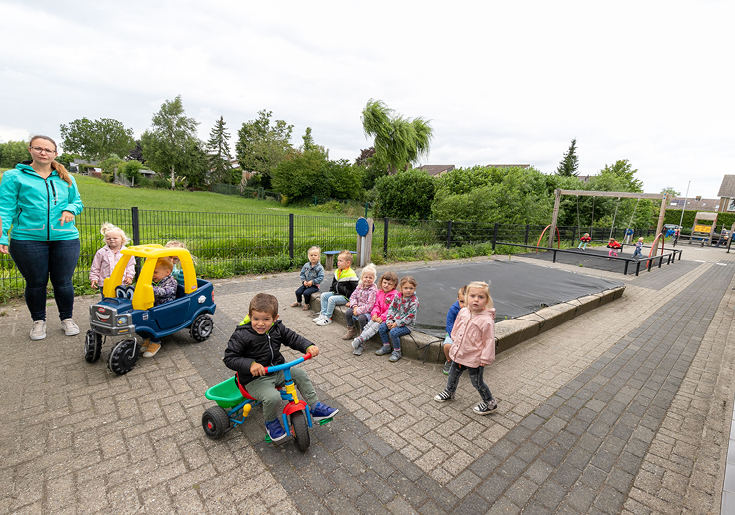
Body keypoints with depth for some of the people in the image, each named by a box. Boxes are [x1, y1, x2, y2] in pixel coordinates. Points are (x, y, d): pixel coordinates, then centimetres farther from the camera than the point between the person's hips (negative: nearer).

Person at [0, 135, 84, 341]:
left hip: (65, 238, 1)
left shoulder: (66, 178, 11)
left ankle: (67, 318, 24)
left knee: (63, 282, 6)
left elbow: (77, 201, 18)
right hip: (27, 239, -1)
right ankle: (38, 321, 26)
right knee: (36, 283, 8)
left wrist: (70, 210, -6)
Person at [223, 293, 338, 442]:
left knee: (300, 374, -8)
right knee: (272, 397, -28)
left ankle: (315, 407, 9)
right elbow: (229, 358, -18)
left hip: (278, 371, 6)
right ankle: (271, 422, 7)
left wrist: (309, 346, -20)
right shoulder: (241, 335, -17)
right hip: (255, 379, -5)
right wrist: (250, 364, -35)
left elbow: (293, 338, 0)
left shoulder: (277, 328, -3)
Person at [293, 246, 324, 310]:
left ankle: (307, 304, 3)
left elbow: (321, 278, -16)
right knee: (298, 292, -7)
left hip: (314, 285, -5)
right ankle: (298, 302, 23)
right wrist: (304, 281, -7)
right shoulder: (306, 265, 3)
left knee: (306, 293, -25)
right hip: (306, 284, 5)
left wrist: (312, 282, -21)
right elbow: (302, 274, 9)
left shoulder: (319, 267, -12)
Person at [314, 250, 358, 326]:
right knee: (324, 295, -1)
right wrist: (331, 292, 13)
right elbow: (333, 284, 23)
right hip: (336, 293, 9)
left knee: (331, 299, -26)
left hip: (345, 297, -9)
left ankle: (328, 318, -14)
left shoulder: (351, 274, -18)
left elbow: (355, 290, -17)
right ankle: (323, 314, -1)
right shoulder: (337, 272, 9)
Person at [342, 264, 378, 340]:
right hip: (357, 308, 7)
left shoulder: (373, 290, -18)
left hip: (367, 311, -7)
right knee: (347, 313, -8)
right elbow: (353, 296, 7)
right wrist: (354, 306, -12)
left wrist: (358, 310, -23)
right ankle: (351, 331, 13)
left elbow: (369, 306, -23)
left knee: (361, 318, -31)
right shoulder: (360, 286, 4)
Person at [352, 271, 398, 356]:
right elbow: (377, 305, 13)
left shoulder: (395, 295, -10)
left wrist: (382, 317, -19)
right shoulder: (379, 293, 11)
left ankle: (360, 339, -29)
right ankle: (360, 345, -22)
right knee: (368, 325, -17)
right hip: (378, 316, 5)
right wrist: (374, 313, -7)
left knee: (375, 326, -25)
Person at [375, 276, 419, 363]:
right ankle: (386, 347, 14)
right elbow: (391, 309, 3)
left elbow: (409, 317, -20)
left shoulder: (414, 301, -18)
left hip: (407, 325, -7)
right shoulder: (397, 297, -1)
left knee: (393, 332, -27)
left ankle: (397, 352, -5)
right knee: (381, 328, -4)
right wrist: (389, 321, -9)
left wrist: (397, 324, -20)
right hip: (395, 321, 7)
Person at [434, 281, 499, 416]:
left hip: (474, 359, -7)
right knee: (453, 374, 25)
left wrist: (485, 359, -14)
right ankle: (449, 392, 52)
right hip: (459, 354, 7)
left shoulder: (487, 320, -25)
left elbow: (489, 341, -18)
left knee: (477, 382, 11)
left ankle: (490, 403, 35)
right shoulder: (463, 312, -7)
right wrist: (454, 339, 18)